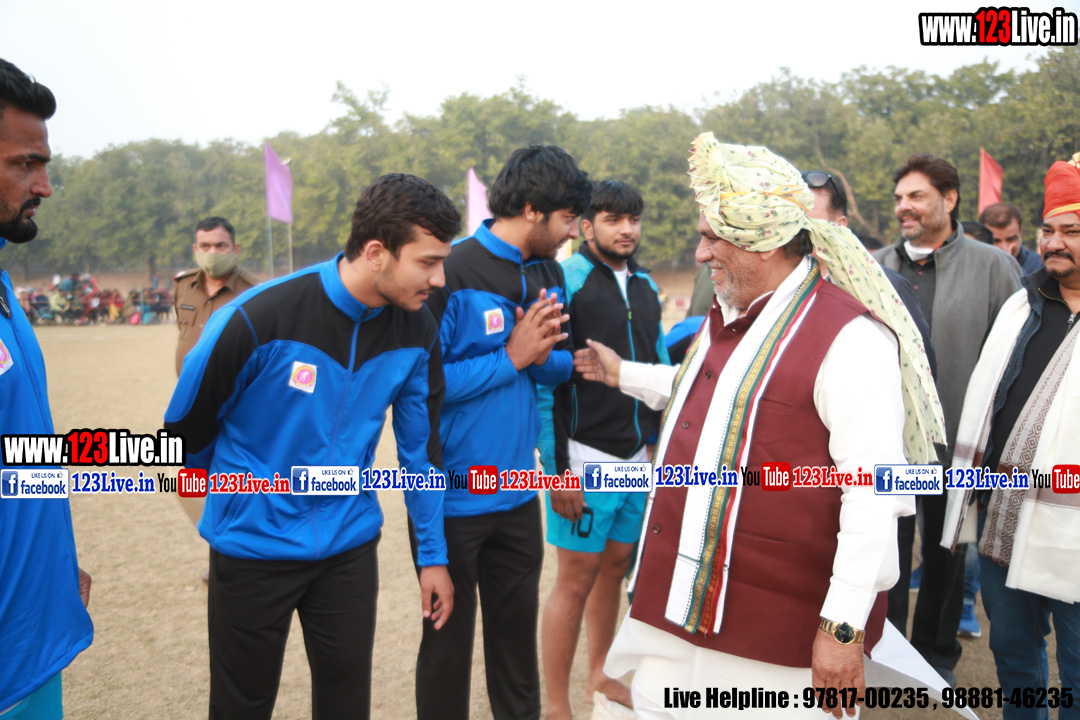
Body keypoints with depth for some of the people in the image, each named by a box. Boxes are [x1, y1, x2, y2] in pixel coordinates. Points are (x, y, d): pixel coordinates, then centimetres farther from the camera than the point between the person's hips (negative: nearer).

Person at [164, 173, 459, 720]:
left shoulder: (416, 331, -9)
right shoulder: (257, 318, -23)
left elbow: (421, 445, 3)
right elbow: (186, 428, -7)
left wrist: (432, 552, 8)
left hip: (350, 546, 4)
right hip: (253, 547, -3)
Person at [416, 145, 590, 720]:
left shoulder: (549, 274, 5)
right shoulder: (452, 275, -18)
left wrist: (543, 356, -10)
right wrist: (510, 357, -19)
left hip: (518, 494, 6)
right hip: (453, 497, -6)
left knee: (517, 629, 19)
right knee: (449, 636, 11)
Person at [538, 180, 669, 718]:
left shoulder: (645, 286, 11)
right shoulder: (564, 281, -10)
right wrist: (557, 468, -16)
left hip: (638, 456, 7)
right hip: (586, 458, -6)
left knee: (614, 568, 16)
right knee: (577, 578, 0)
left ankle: (600, 676, 34)